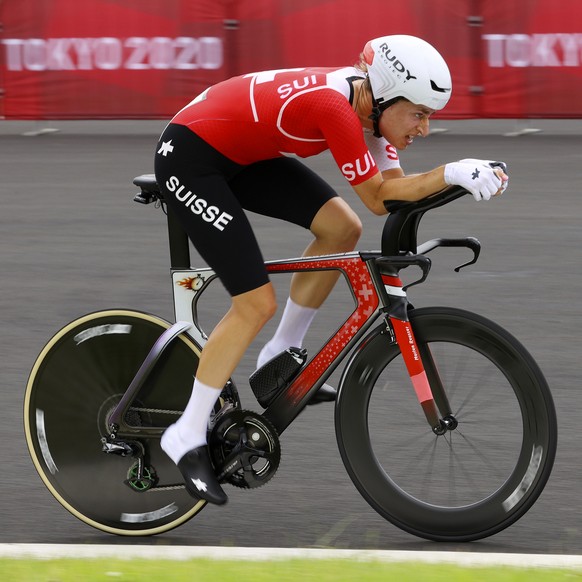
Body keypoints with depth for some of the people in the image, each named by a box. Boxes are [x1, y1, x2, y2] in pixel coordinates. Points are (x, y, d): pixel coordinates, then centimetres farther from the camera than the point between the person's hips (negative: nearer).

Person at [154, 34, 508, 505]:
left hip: (240, 151, 9)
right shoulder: (335, 108, -31)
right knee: (257, 304, -12)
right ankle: (187, 439, -2)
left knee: (342, 228, 1)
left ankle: (280, 358, 16)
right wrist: (451, 174, -31)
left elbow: (393, 190, -3)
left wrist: (467, 179, -18)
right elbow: (378, 198, -24)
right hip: (189, 160, -9)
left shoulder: (368, 100, -4)